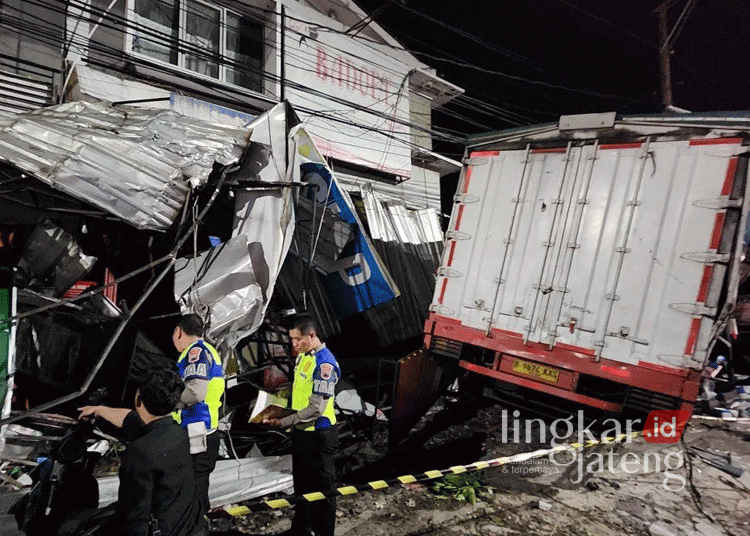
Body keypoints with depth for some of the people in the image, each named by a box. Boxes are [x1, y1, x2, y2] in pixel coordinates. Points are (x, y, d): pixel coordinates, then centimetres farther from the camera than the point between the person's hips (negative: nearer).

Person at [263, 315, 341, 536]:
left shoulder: (324, 364, -23)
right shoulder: (302, 357, 6)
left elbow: (316, 409, -25)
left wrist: (284, 422, -22)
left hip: (319, 434, -9)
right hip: (301, 432, 9)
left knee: (323, 488, 7)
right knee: (301, 485, 23)